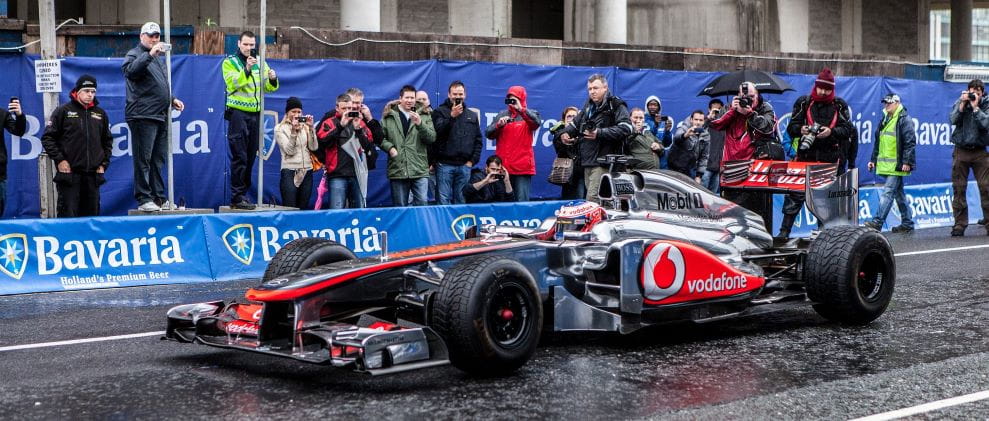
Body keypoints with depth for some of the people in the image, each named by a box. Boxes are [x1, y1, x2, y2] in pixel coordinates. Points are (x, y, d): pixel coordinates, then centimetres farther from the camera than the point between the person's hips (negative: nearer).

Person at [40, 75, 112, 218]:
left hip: (93, 174, 4)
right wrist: (59, 160, -8)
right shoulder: (63, 111, 1)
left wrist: (104, 164, 12)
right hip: (69, 172, -4)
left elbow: (107, 141, 23)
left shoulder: (100, 114, 14)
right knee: (68, 215, -7)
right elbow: (47, 138, 0)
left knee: (92, 213, 6)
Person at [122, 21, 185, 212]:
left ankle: (159, 198, 16)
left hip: (161, 116, 9)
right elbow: (130, 71, -25)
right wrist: (149, 55, -31)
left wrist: (172, 99, 18)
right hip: (143, 116, -8)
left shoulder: (159, 58, 23)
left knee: (158, 160, 11)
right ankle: (143, 199, -6)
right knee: (143, 159, -7)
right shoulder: (135, 54, -3)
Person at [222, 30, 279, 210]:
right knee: (239, 157, -8)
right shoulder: (230, 62, -1)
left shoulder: (260, 63, 13)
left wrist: (273, 79, -10)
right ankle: (237, 197, -7)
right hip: (238, 113, -5)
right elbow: (232, 84, -16)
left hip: (255, 114, 5)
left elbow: (269, 87, 11)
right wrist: (246, 69, -27)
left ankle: (243, 193, 17)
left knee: (250, 157, 9)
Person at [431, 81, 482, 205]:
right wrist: (452, 116, -19)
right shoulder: (440, 112, 4)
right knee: (444, 201, -6)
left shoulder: (472, 116, 16)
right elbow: (437, 132, -12)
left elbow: (478, 141, 15)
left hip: (464, 166, 3)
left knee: (460, 201, 6)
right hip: (445, 165, -3)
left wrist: (472, 160, 4)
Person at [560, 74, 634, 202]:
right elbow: (576, 123, 33)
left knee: (593, 198, -17)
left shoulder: (616, 106, -5)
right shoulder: (588, 106, 19)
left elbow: (626, 128, -19)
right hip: (587, 162, 8)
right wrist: (565, 132, 11)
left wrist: (600, 133, -24)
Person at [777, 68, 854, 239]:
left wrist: (831, 131, -14)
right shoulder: (804, 103, 7)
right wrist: (801, 129, -15)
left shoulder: (839, 105, 8)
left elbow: (848, 129, 3)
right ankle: (784, 230, -4)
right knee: (795, 194, -6)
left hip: (830, 160, 1)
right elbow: (791, 127, 7)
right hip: (805, 156, -1)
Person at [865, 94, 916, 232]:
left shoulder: (904, 119, -9)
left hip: (897, 165, -9)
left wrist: (906, 162, -18)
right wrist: (873, 159, 20)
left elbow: (910, 142, -14)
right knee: (899, 193, 13)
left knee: (888, 192, -12)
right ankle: (907, 223, 20)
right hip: (885, 164, 9)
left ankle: (877, 222, -16)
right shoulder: (885, 120, 18)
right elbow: (878, 142, 23)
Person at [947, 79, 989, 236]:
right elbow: (953, 120, -6)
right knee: (959, 189, -1)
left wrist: (975, 107, -11)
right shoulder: (959, 103, 9)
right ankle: (960, 224, 3)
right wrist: (963, 103, -10)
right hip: (961, 151, 1)